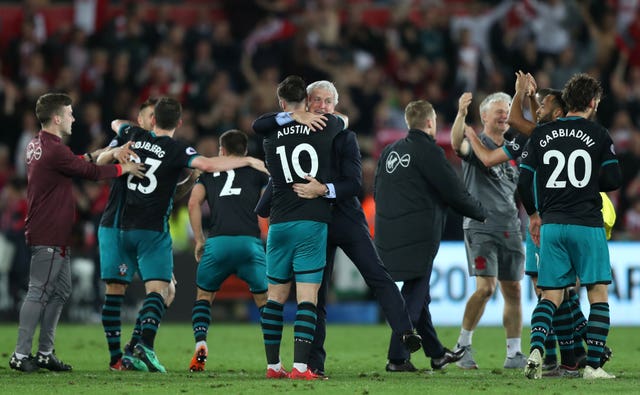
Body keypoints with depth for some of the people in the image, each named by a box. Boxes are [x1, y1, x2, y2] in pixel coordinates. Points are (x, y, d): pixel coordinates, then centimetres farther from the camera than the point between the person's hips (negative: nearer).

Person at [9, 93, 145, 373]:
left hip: (56, 237, 10)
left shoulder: (38, 145, 12)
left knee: (61, 292, 13)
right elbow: (90, 172, -11)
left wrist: (91, 156, 7)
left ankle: (45, 352, 15)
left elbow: (74, 164, 21)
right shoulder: (54, 150, -19)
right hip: (48, 237, -10)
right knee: (39, 293, -8)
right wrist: (124, 169, 3)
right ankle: (21, 355, -6)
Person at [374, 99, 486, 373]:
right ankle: (397, 357, -6)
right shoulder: (428, 151, -9)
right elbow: (456, 193, -8)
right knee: (414, 295, -3)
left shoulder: (390, 151, 13)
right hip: (418, 236, -8)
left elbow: (377, 192, 19)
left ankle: (436, 353, 25)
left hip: (390, 234, 8)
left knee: (417, 293, 16)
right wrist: (481, 214, 8)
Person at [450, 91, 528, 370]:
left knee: (513, 290, 5)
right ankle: (463, 345, -1)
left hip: (510, 229, 6)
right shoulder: (477, 145, -6)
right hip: (481, 228, -6)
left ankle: (514, 354, 10)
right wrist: (461, 114, -40)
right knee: (486, 287, -16)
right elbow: (457, 143, -26)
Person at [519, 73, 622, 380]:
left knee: (551, 295, 9)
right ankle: (593, 365, 0)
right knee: (598, 294, 6)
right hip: (587, 224, -3)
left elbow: (524, 182, 5)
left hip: (551, 225, 3)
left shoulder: (541, 134, 6)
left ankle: (536, 349, -15)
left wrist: (533, 215, 20)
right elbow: (613, 180, -4)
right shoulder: (598, 135, -2)